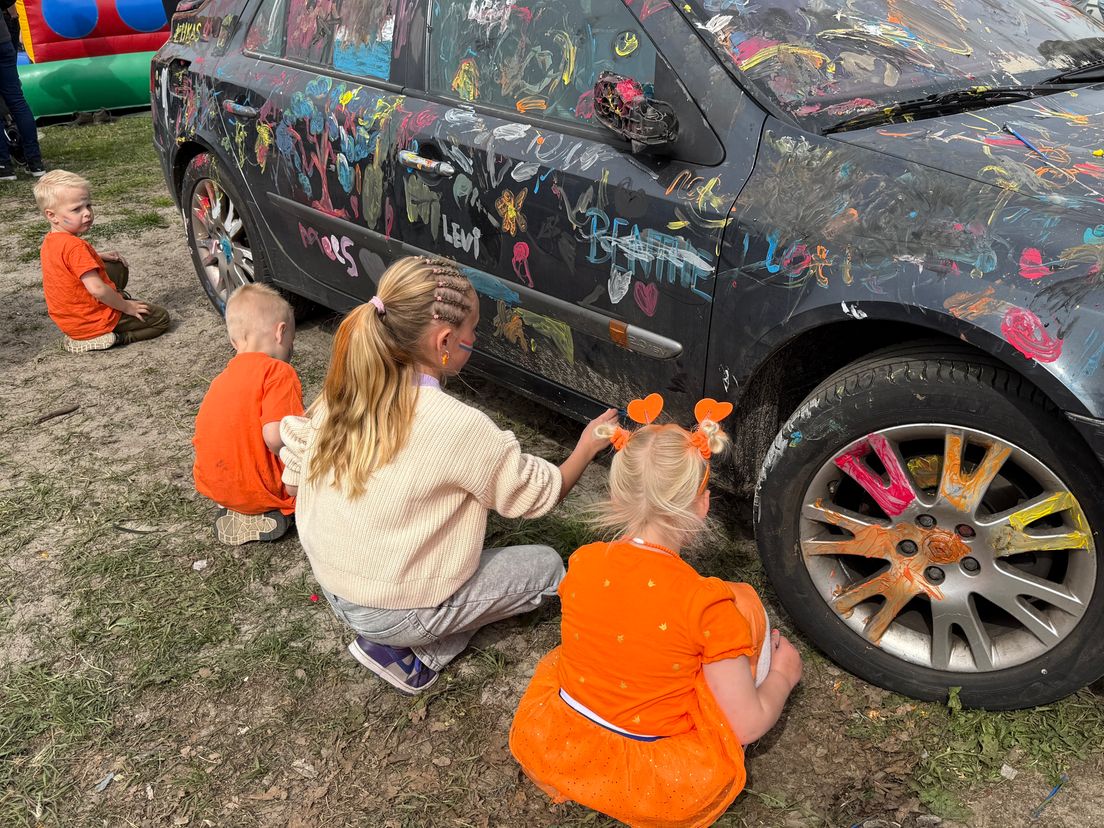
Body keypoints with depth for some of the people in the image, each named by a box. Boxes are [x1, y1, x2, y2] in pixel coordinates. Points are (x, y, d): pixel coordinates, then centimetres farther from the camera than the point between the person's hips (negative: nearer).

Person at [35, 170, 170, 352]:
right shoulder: (75, 246, -27)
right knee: (161, 318, -1)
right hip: (92, 322, -10)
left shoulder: (50, 241, 3)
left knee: (119, 267, 25)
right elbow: (96, 289, -31)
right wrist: (126, 306, -17)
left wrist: (98, 257, 12)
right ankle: (104, 338, -7)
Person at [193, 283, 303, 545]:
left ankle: (234, 512, 13)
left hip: (215, 488, 7)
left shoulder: (224, 376, 7)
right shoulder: (278, 371, -17)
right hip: (263, 491, -7)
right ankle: (272, 513, -1)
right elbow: (275, 437, -29)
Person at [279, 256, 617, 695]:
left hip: (331, 586, 7)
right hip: (393, 615, -6)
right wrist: (587, 447, 6)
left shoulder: (340, 393, -10)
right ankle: (416, 655, 2)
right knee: (547, 565, 9)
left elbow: (294, 471, 2)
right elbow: (537, 494, -12)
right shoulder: (460, 425, -27)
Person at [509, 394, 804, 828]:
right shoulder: (709, 605, -21)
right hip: (657, 787, -3)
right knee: (745, 601, 5)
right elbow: (746, 727, -12)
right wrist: (782, 676, 8)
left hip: (555, 754, 4)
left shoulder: (582, 564, -9)